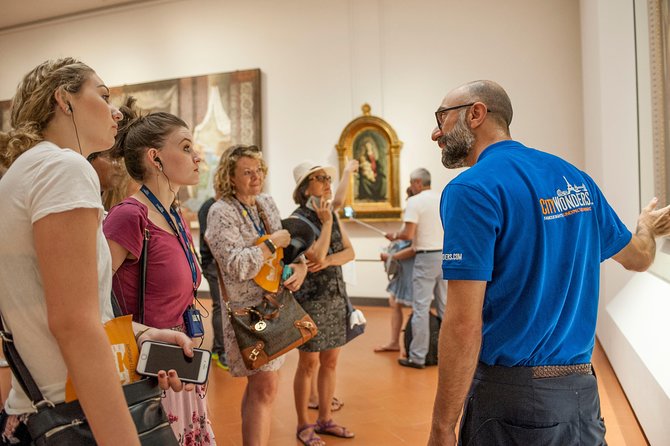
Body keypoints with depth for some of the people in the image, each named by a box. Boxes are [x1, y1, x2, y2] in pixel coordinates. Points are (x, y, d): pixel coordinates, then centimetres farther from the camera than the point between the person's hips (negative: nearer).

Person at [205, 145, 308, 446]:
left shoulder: (267, 203, 9)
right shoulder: (221, 212, -13)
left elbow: (288, 244, 16)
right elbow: (237, 266, -24)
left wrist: (300, 266, -4)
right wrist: (274, 242, -16)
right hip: (248, 309, -7)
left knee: (258, 384, 17)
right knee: (265, 387, -6)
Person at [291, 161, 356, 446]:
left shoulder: (332, 215, 10)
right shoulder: (298, 220, -11)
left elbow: (350, 251, 4)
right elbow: (317, 256, -23)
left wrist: (328, 260, -14)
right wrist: (326, 223, -14)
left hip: (335, 297, 7)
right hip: (311, 299, -6)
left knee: (330, 362, 14)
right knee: (309, 364, 5)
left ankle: (325, 419, 29)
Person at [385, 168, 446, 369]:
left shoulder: (414, 201, -10)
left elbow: (409, 234, -18)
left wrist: (394, 236, 1)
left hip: (426, 257, -7)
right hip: (446, 255, 7)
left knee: (421, 308, -2)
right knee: (445, 306, 14)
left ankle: (417, 357, 3)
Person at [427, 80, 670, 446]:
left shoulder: (471, 190, -17)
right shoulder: (574, 177, 6)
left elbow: (464, 325, -22)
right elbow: (638, 257, 21)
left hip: (513, 397, -6)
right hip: (583, 390, 7)